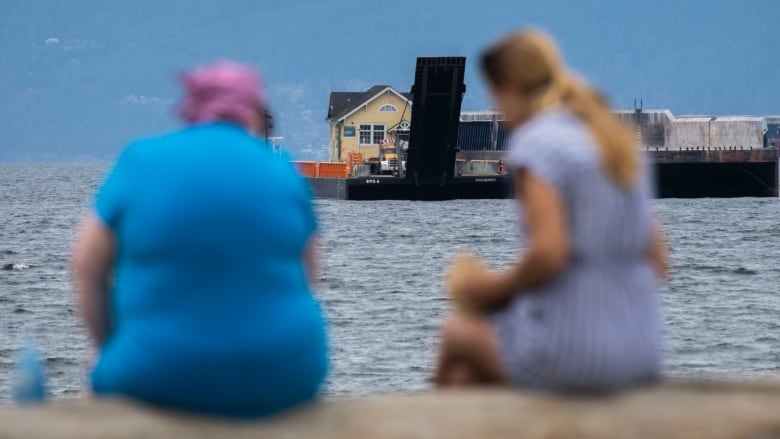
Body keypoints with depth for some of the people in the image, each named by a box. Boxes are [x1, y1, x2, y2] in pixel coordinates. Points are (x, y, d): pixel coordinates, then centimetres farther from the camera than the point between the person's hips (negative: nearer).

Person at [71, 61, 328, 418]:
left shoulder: (141, 163, -1)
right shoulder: (283, 172, 3)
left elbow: (87, 267, 3)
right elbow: (305, 277, 12)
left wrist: (110, 348, 17)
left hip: (164, 380, -1)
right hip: (280, 379, 1)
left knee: (113, 379, 30)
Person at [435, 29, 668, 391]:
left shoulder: (537, 141, -10)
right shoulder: (618, 141, 14)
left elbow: (548, 253, -22)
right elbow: (657, 260, 14)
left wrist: (495, 287, -5)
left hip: (568, 353, -7)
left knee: (457, 330, 23)